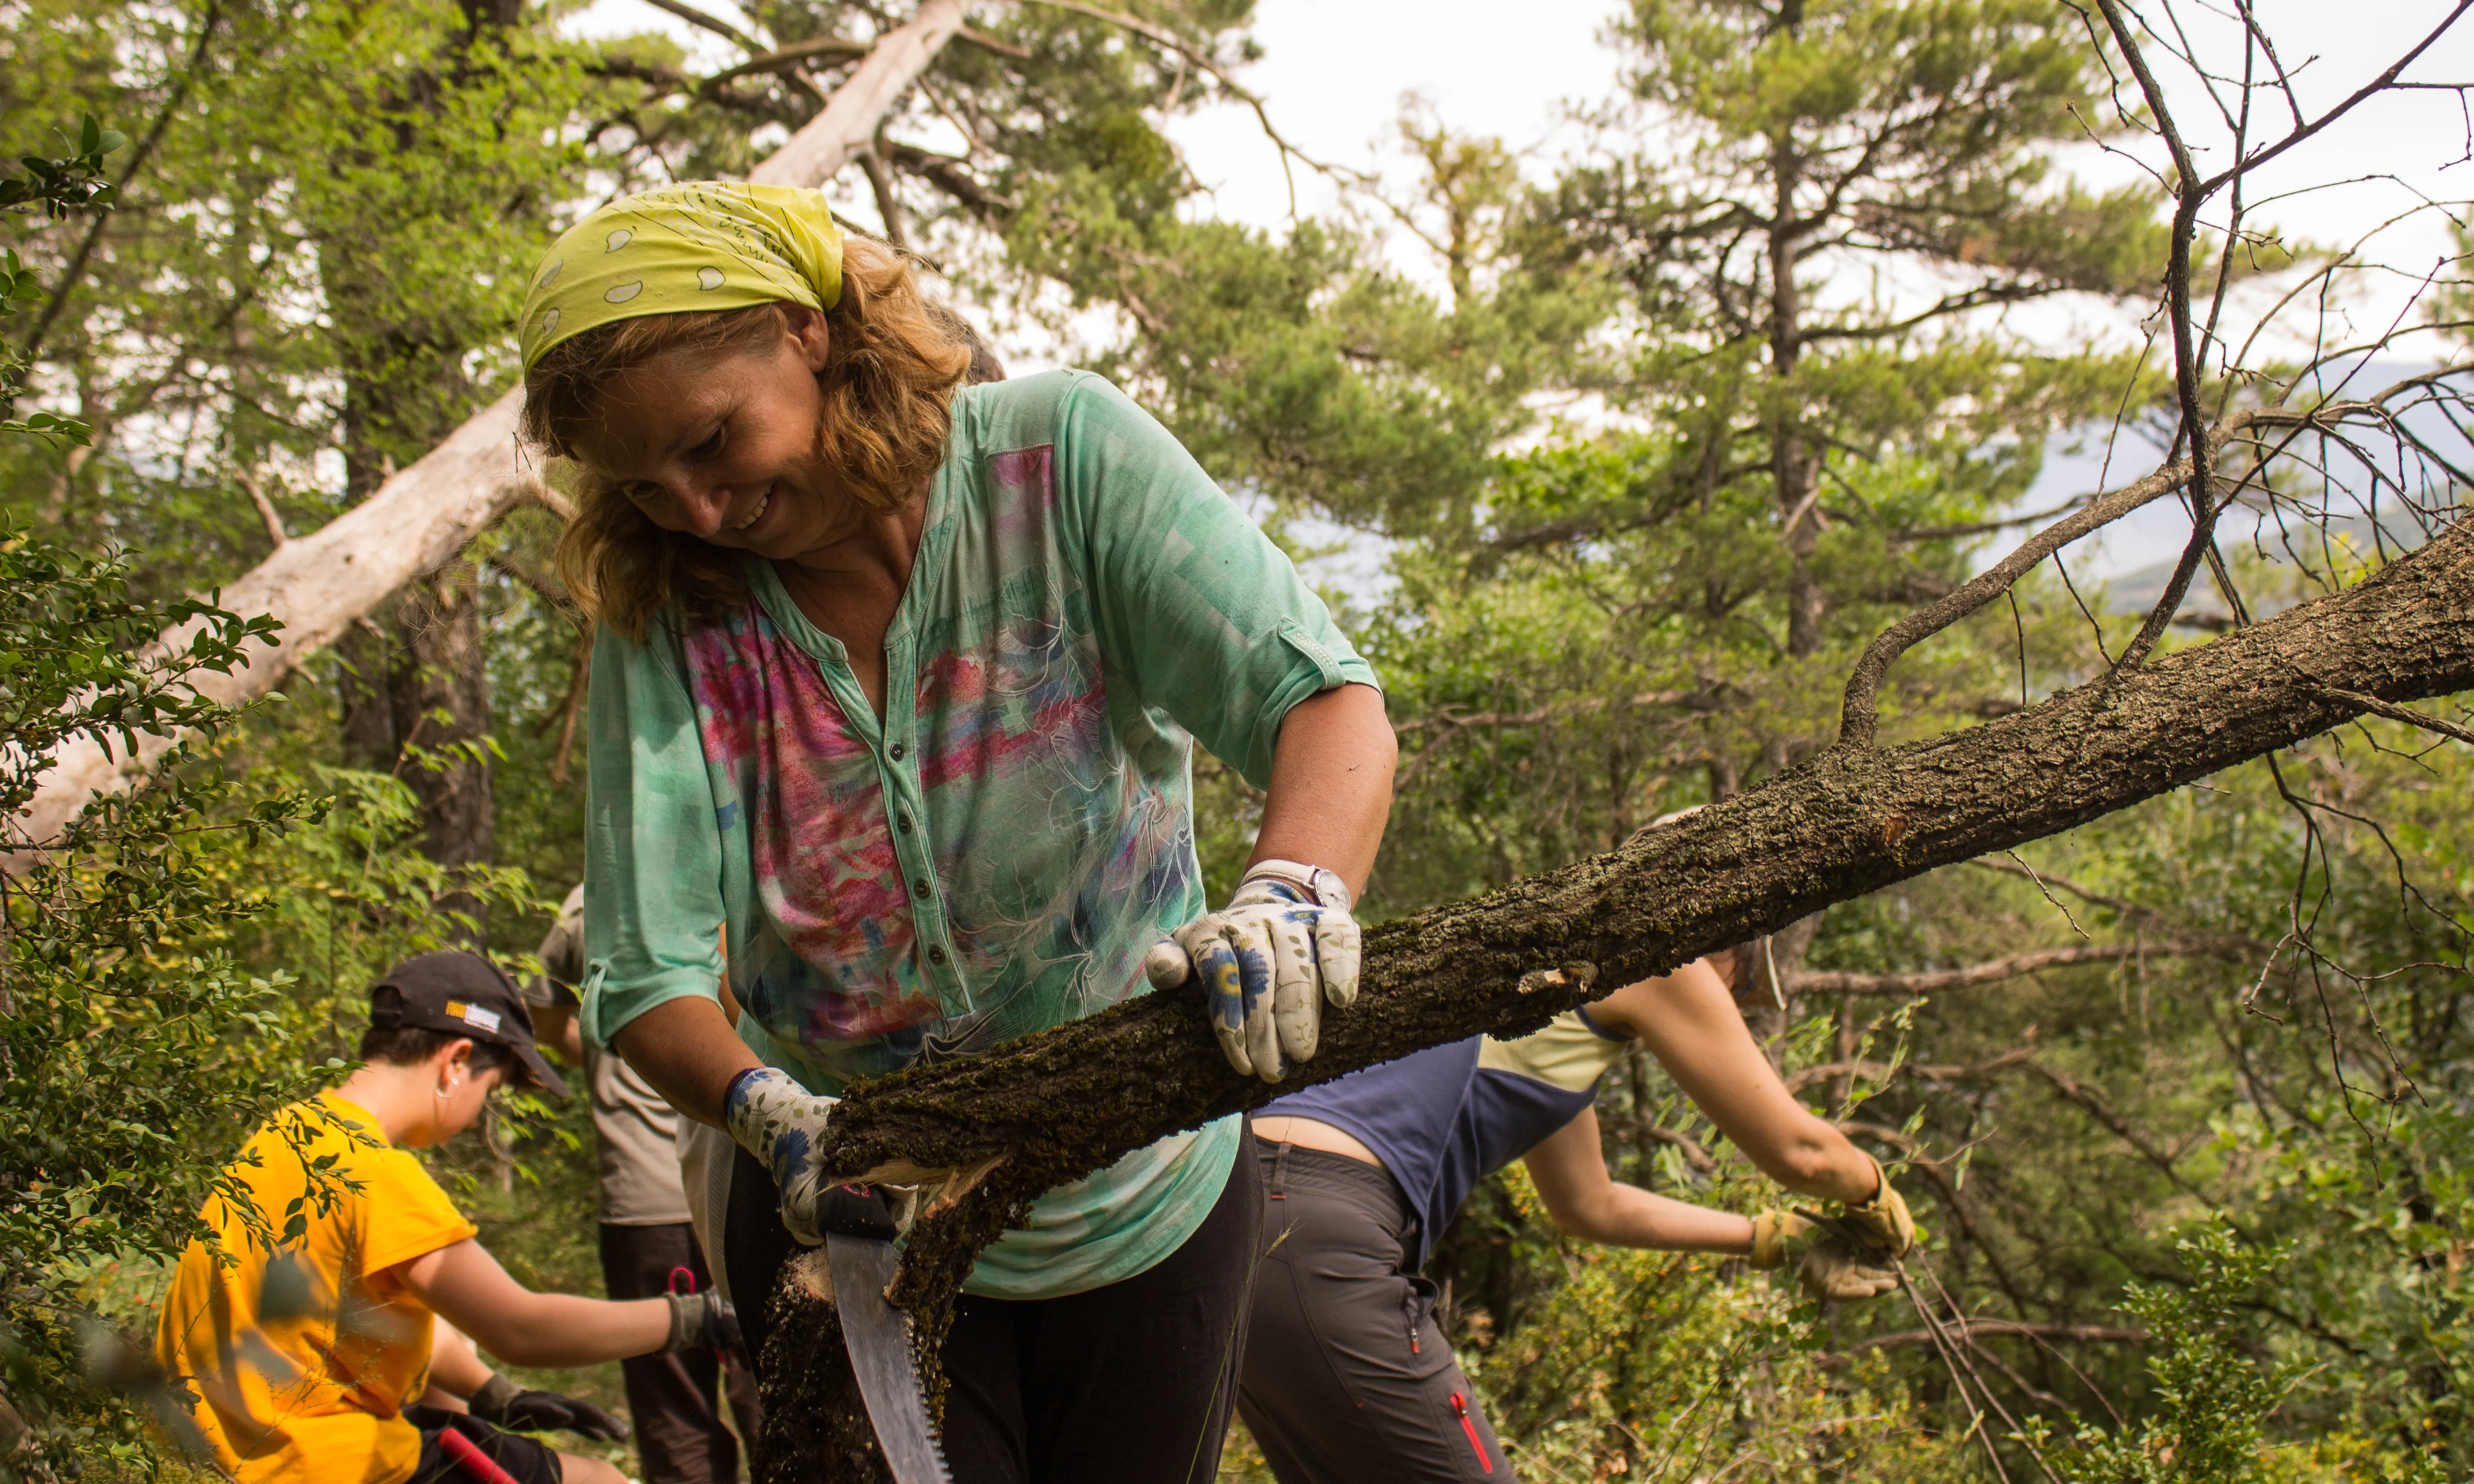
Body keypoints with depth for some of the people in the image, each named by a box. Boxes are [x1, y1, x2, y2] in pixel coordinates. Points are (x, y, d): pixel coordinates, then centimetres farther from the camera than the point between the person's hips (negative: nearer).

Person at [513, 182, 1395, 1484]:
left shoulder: (1057, 452, -15)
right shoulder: (660, 617, -11)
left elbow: (1326, 700, -24)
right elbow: (646, 978, -15)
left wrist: (1290, 892, -44)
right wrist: (768, 1112, -35)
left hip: (1145, 1207, 0)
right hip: (850, 1216, 0)